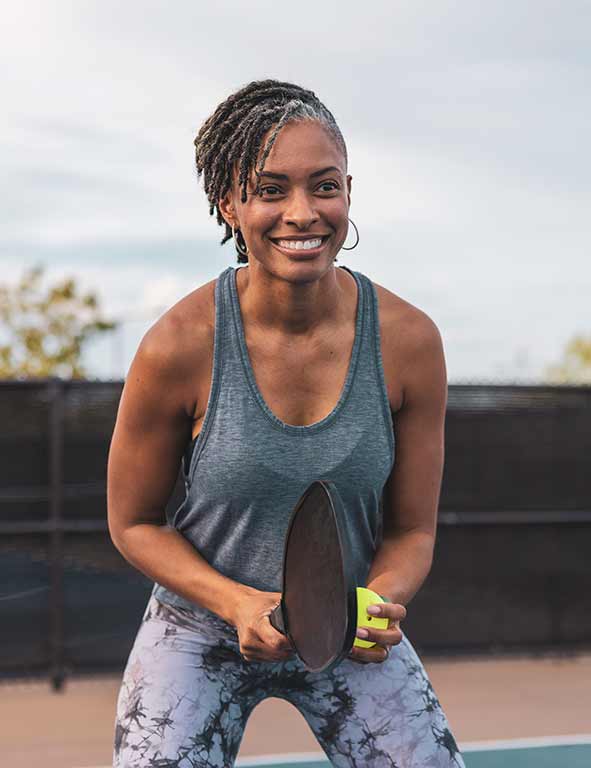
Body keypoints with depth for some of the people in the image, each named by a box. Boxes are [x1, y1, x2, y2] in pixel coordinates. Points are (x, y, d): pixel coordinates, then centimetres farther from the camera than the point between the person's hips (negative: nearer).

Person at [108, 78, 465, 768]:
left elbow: (411, 529, -3)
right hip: (201, 630, -1)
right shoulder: (178, 347, -19)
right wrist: (238, 604, -22)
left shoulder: (408, 341, -14)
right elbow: (134, 523, -7)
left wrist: (381, 601, -24)